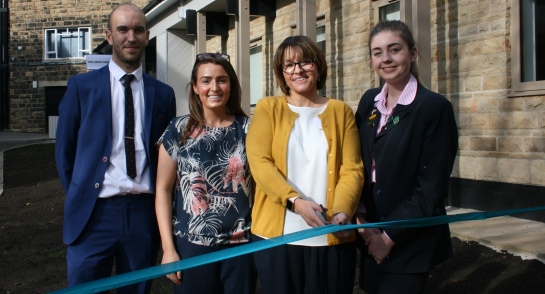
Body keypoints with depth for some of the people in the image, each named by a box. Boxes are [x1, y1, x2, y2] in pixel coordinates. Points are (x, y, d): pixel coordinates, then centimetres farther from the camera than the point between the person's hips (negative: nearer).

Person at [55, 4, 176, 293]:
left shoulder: (163, 93, 6)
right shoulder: (81, 86, 1)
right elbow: (65, 149, 6)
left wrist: (161, 201, 6)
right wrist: (80, 197, 7)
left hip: (145, 212, 2)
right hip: (94, 213, -1)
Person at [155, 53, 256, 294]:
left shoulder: (249, 129, 2)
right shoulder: (178, 130, -1)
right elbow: (163, 189, 0)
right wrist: (168, 248, -5)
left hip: (241, 244, 1)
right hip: (191, 244, -1)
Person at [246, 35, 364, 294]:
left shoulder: (341, 112, 8)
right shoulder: (268, 108, 5)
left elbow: (352, 169, 1)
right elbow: (259, 162, -6)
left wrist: (342, 212, -17)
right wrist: (295, 201, -20)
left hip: (331, 237, 1)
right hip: (276, 234, 0)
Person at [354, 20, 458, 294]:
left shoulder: (434, 107, -13)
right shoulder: (369, 102, 5)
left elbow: (431, 186, -15)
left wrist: (390, 236, -13)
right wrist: (360, 217, -5)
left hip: (410, 240, -5)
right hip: (371, 235, 5)